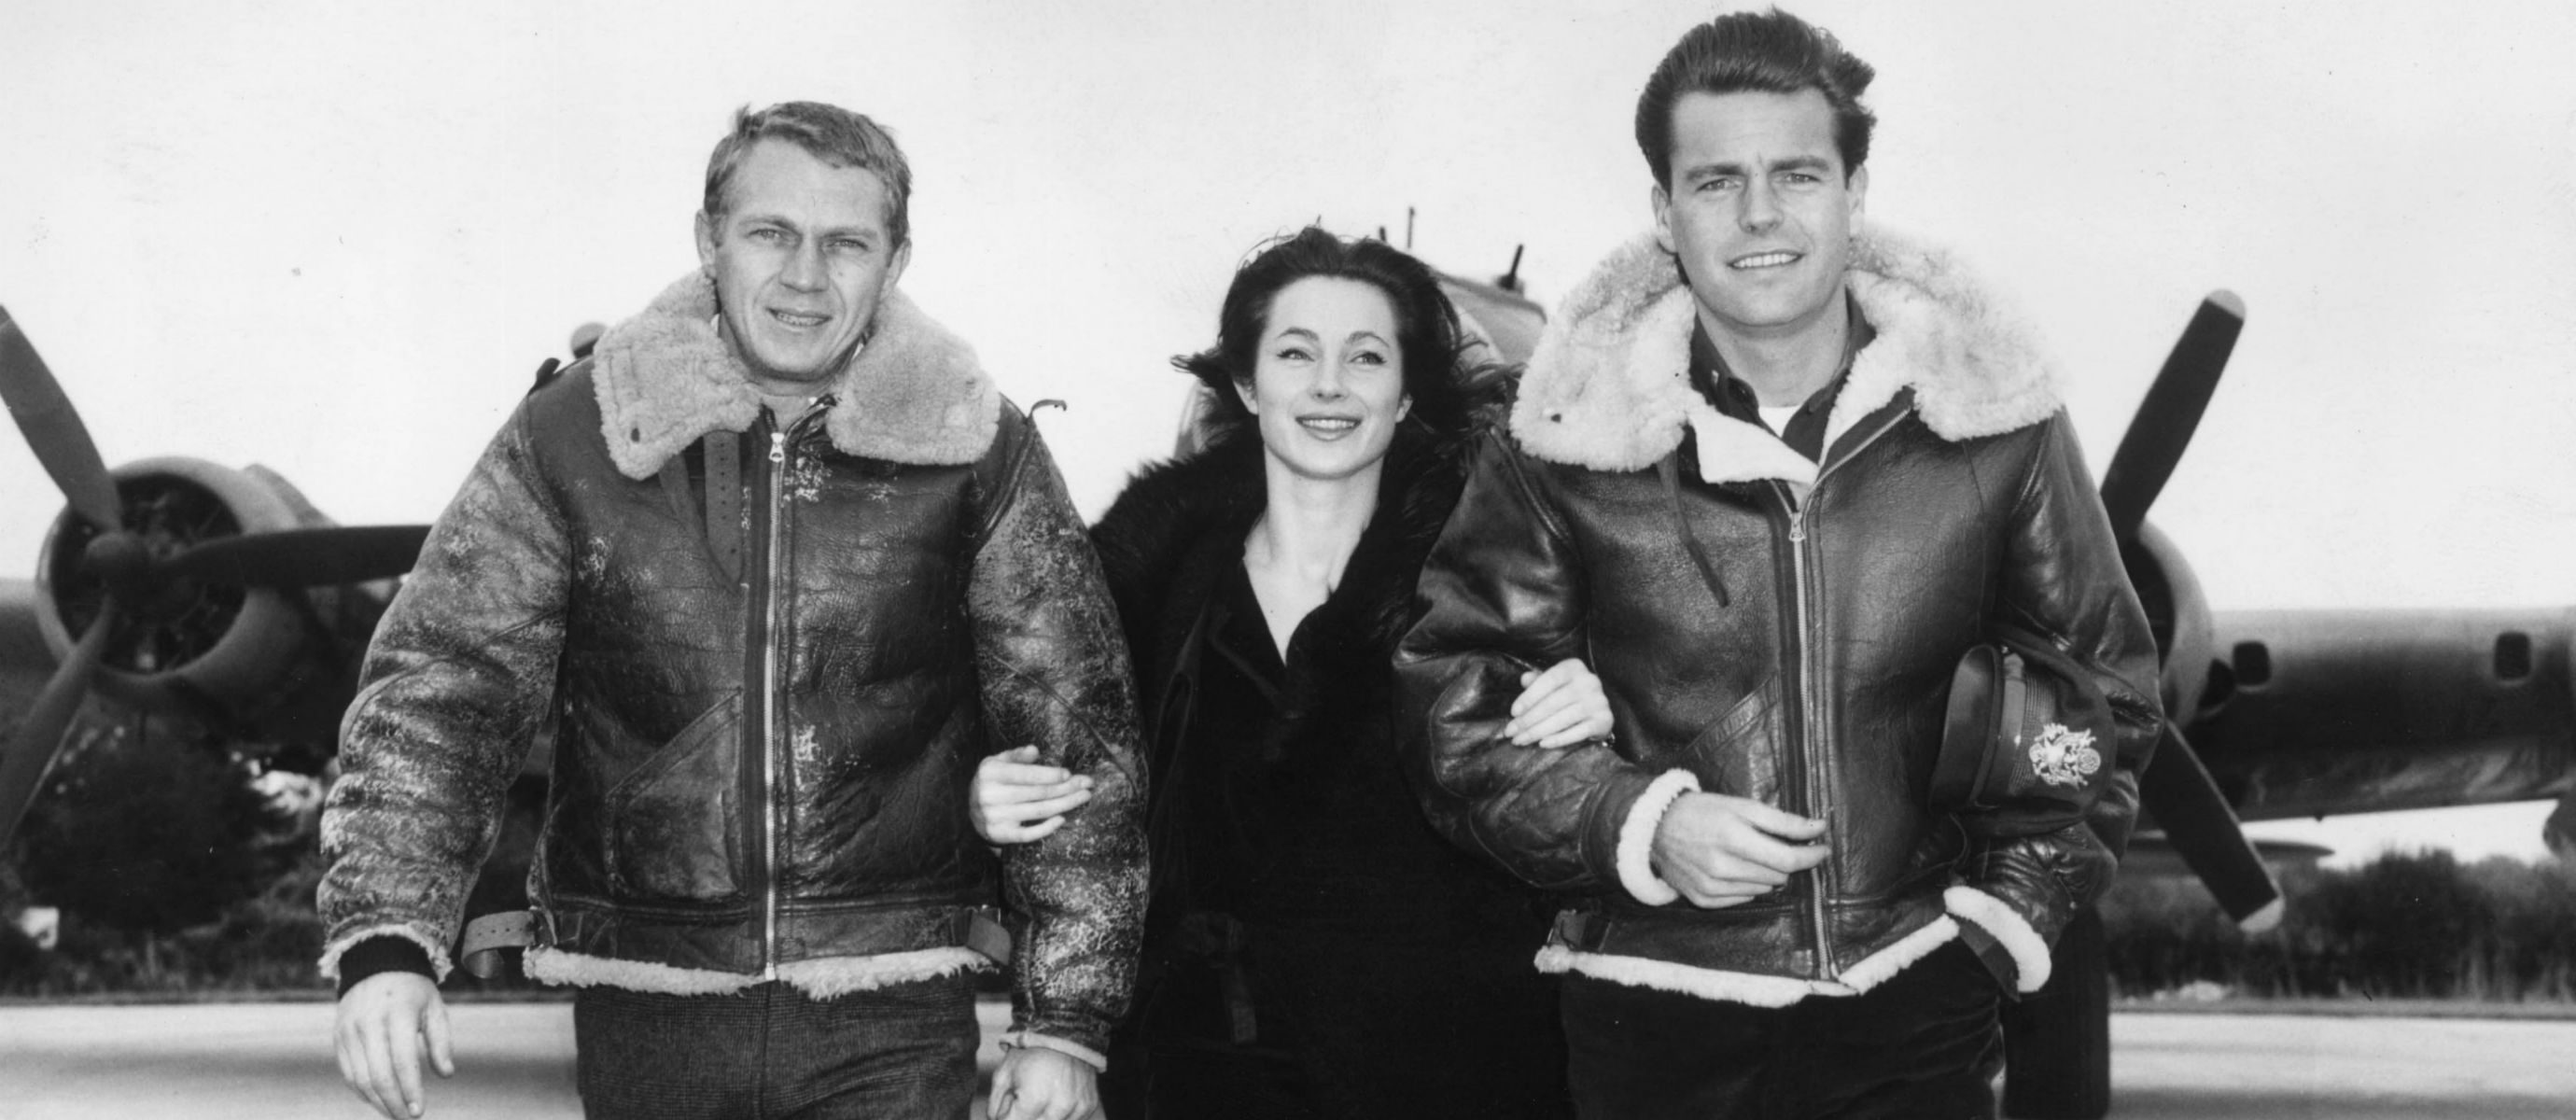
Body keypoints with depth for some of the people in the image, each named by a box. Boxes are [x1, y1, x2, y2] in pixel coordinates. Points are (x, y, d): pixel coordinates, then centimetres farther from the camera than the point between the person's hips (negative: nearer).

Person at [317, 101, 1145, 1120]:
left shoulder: (977, 453, -2)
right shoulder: (574, 434, -1)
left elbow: (1078, 738, 1)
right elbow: (439, 686, -4)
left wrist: (1065, 1022, -3)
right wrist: (383, 941, -19)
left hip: (893, 1030, -1)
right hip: (643, 1018, 1)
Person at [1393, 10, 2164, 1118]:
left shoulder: (1990, 415, -2)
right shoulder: (1566, 438, -6)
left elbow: (2101, 692, 10)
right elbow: (1453, 705, 0)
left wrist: (2011, 912, 1)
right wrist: (1641, 827, -13)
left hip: (1918, 1015, 1)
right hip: (1652, 1017, 0)